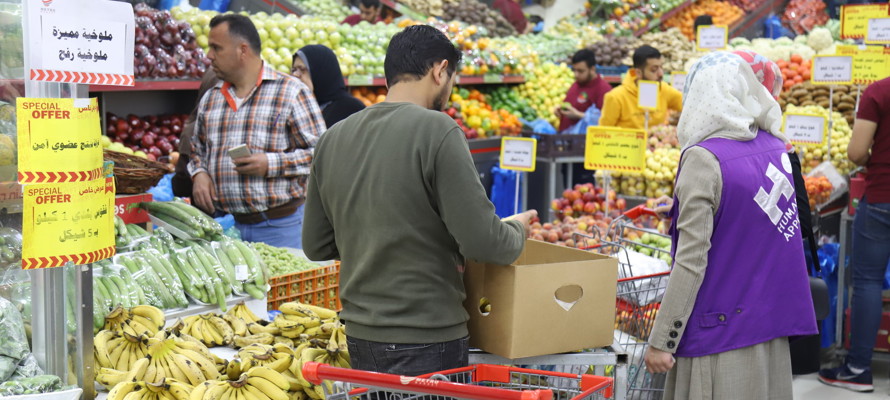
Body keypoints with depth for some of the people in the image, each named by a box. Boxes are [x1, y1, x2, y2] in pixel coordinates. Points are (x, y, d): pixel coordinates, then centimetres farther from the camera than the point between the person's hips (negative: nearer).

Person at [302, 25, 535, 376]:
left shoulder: (333, 138, 4)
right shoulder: (437, 131, -14)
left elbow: (316, 246, 11)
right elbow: (482, 241, -17)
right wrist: (517, 230, 3)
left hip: (359, 336, 6)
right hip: (426, 342, -6)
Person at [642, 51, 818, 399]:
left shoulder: (704, 159, -15)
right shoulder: (776, 147, 6)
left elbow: (691, 260, -18)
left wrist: (661, 341, -14)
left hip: (721, 329, -7)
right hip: (772, 325, 7)